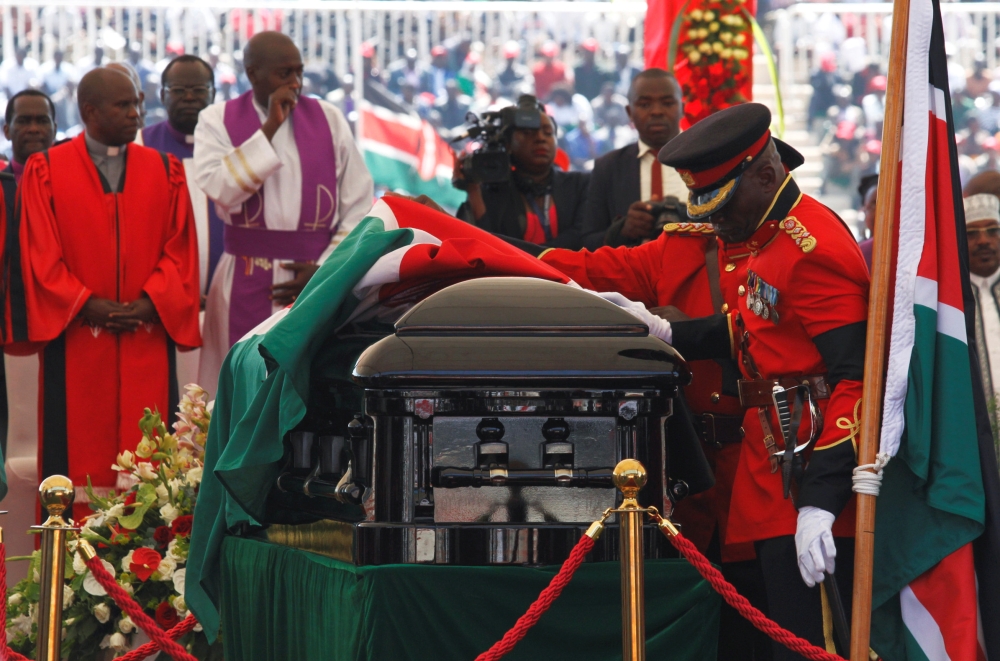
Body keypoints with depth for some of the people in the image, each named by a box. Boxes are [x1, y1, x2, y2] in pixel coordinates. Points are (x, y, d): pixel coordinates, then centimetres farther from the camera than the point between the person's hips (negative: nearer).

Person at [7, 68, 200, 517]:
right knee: (80, 458, -3)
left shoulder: (166, 172, 11)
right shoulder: (46, 172, 4)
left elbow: (179, 250, 6)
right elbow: (39, 254, -2)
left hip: (147, 338, 2)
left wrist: (150, 303, -10)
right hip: (75, 341, -2)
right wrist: (87, 305, -12)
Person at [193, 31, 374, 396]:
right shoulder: (217, 120, 3)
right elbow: (219, 189, -15)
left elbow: (360, 206, 5)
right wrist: (269, 128, -14)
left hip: (318, 281, 1)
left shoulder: (329, 120, 7)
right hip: (247, 285, -1)